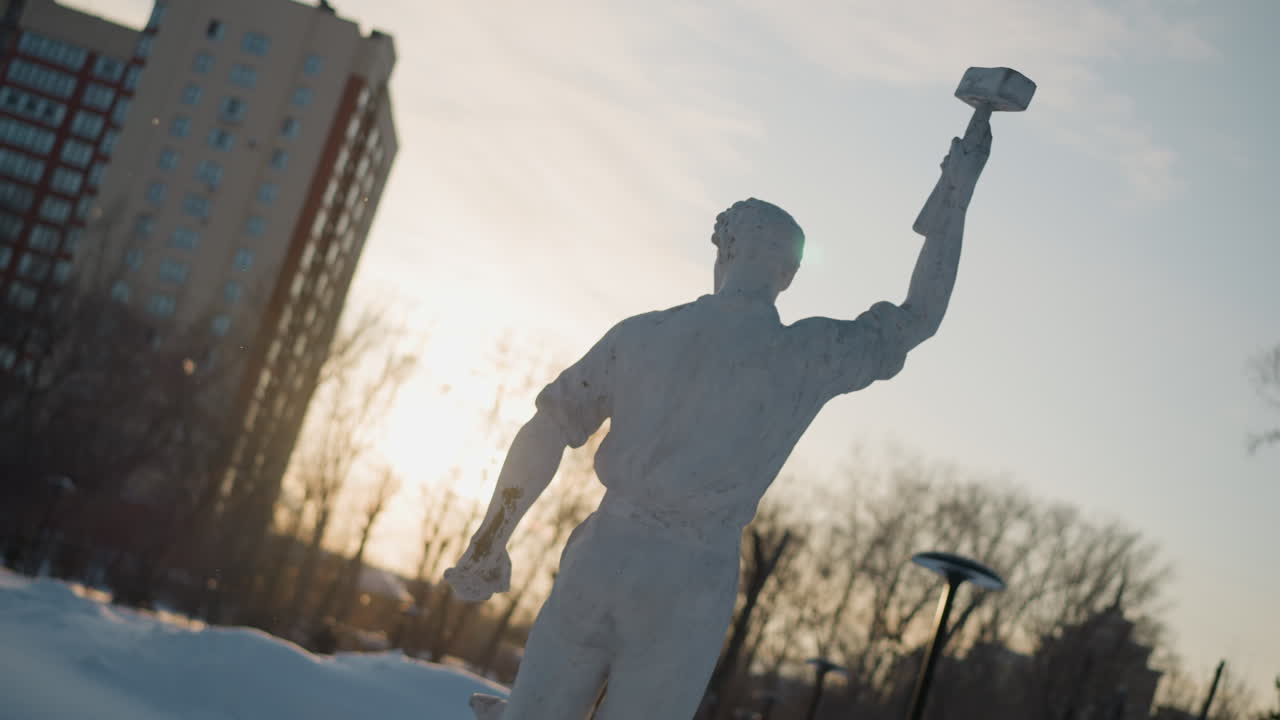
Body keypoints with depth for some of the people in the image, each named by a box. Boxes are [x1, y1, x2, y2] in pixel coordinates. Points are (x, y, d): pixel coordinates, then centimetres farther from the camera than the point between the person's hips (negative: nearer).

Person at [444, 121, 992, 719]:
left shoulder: (643, 332, 4)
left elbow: (544, 433, 3)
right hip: (690, 587, -2)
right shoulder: (810, 355, -2)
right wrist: (956, 195, 22)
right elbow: (920, 317, 13)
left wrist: (489, 542, 12)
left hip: (601, 557, 2)